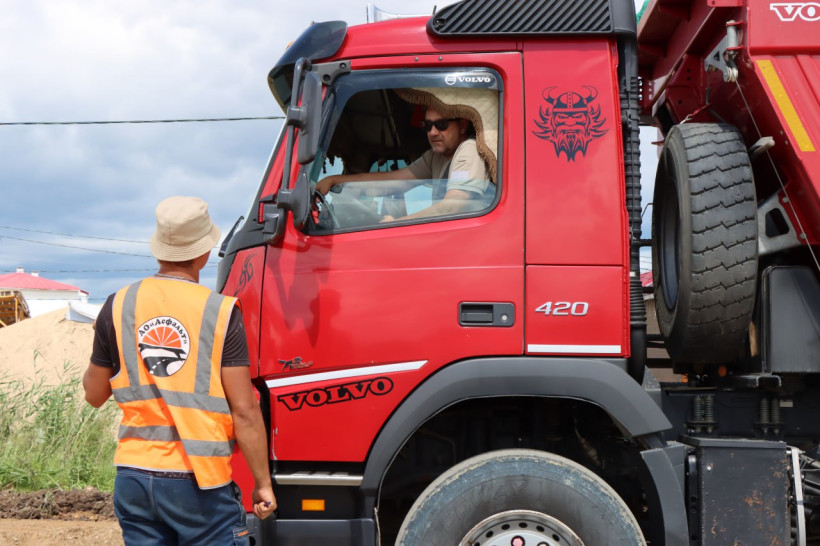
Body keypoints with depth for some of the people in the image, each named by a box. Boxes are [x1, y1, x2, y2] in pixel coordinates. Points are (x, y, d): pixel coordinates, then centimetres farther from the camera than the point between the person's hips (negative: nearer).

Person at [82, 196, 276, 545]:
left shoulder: (118, 306, 1)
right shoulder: (220, 311, -9)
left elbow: (94, 395, 10)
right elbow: (244, 411, -10)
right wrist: (263, 483, -1)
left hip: (134, 476, 4)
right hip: (200, 482, -3)